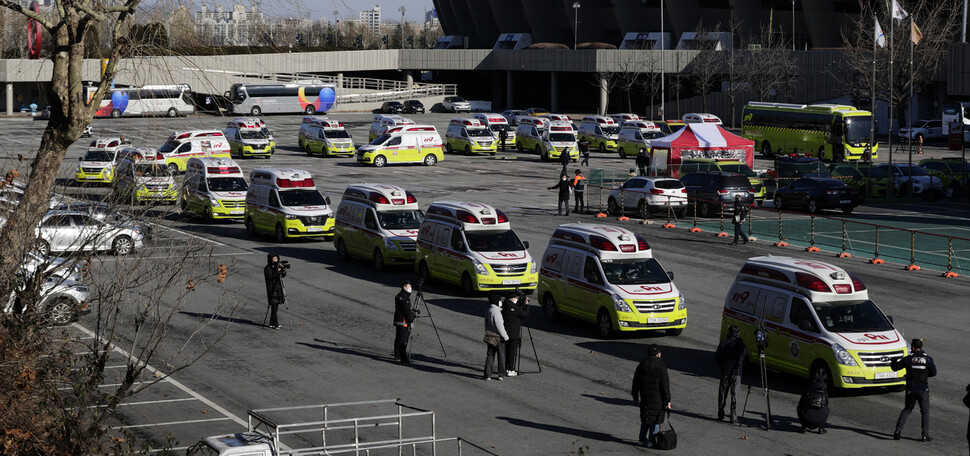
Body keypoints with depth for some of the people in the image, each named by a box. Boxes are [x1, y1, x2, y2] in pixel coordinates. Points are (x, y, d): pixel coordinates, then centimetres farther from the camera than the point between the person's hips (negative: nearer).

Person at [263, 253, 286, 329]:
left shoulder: (277, 265, 10)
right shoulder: (267, 268, -11)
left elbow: (283, 275, 11)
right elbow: (270, 277, -22)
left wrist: (283, 270, -9)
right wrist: (277, 271, -26)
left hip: (278, 288, 7)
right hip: (272, 289, -7)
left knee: (276, 306, 9)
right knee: (274, 306, -8)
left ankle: (272, 323, 17)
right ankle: (275, 324, -7)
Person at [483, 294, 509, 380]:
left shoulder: (488, 311, 10)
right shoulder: (496, 312, -18)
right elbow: (499, 326, -20)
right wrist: (505, 336, -15)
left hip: (489, 337, 8)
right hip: (498, 338, -8)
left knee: (489, 356, 8)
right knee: (501, 356, 5)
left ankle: (487, 375, 5)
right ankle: (501, 374, 9)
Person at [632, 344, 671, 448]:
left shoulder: (642, 365, 3)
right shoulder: (661, 367, -14)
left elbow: (635, 381, 10)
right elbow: (665, 385, -13)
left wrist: (635, 396, 21)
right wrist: (667, 401, -7)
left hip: (644, 397, 6)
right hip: (657, 398, -6)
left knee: (645, 420, 17)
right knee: (655, 420, 4)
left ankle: (643, 440, 22)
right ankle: (651, 441, 6)